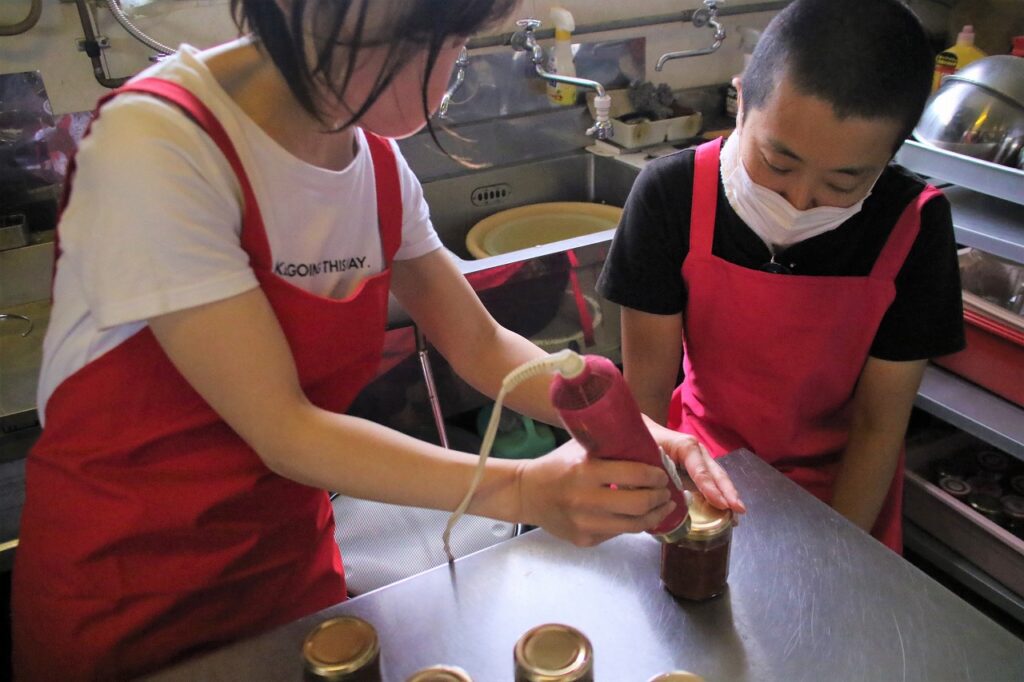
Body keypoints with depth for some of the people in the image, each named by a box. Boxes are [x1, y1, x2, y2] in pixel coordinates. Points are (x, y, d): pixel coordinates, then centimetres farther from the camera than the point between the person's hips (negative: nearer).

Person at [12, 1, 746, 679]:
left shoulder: (378, 163, -6)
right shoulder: (157, 143, -26)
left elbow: (481, 345, -1)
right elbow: (282, 430, -26)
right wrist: (523, 490, -32)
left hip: (294, 557, 5)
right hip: (124, 599, -4)